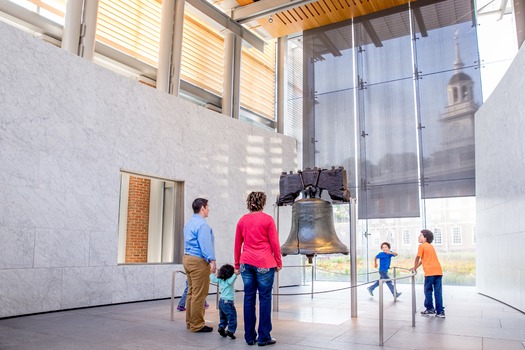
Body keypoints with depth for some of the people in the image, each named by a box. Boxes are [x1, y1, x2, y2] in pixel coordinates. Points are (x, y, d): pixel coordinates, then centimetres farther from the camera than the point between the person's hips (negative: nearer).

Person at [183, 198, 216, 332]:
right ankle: (197, 325, 1)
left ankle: (190, 322, 22)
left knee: (191, 292, 15)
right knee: (199, 295, -4)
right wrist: (212, 261, -23)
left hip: (187, 258, 10)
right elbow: (206, 244, -22)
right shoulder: (202, 224, -15)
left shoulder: (189, 223, 16)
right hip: (199, 261, -10)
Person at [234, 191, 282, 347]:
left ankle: (250, 337, 15)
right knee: (265, 298, 3)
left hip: (246, 263, 4)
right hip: (264, 263, -4)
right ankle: (264, 337, 7)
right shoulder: (268, 219, -5)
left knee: (249, 298, 8)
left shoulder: (242, 220, 6)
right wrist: (279, 262, 7)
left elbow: (237, 245, 10)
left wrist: (237, 264, 19)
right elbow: (274, 243, -4)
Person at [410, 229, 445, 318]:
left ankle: (430, 309, 13)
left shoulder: (421, 246, 0)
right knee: (438, 292, 5)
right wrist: (416, 267, 31)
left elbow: (417, 258, 3)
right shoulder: (431, 246, 23)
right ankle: (440, 311, 5)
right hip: (438, 271, 7)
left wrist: (414, 268, 17)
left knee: (428, 291, 7)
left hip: (430, 272, -6)